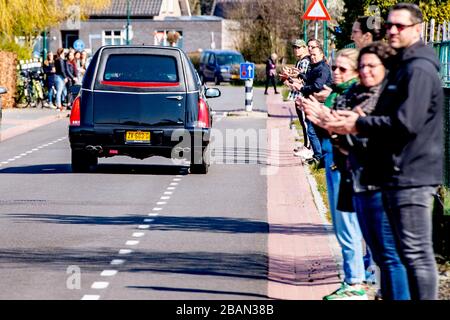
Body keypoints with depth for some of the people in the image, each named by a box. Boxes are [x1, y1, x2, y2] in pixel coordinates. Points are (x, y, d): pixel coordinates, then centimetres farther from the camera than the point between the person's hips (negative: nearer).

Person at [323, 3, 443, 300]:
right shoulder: (403, 66, 19)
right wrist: (357, 120, 6)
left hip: (411, 175, -11)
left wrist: (359, 125, -13)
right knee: (411, 253, 15)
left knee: (416, 253, -8)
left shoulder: (418, 70, -14)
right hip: (398, 175, 11)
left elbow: (405, 123, -22)